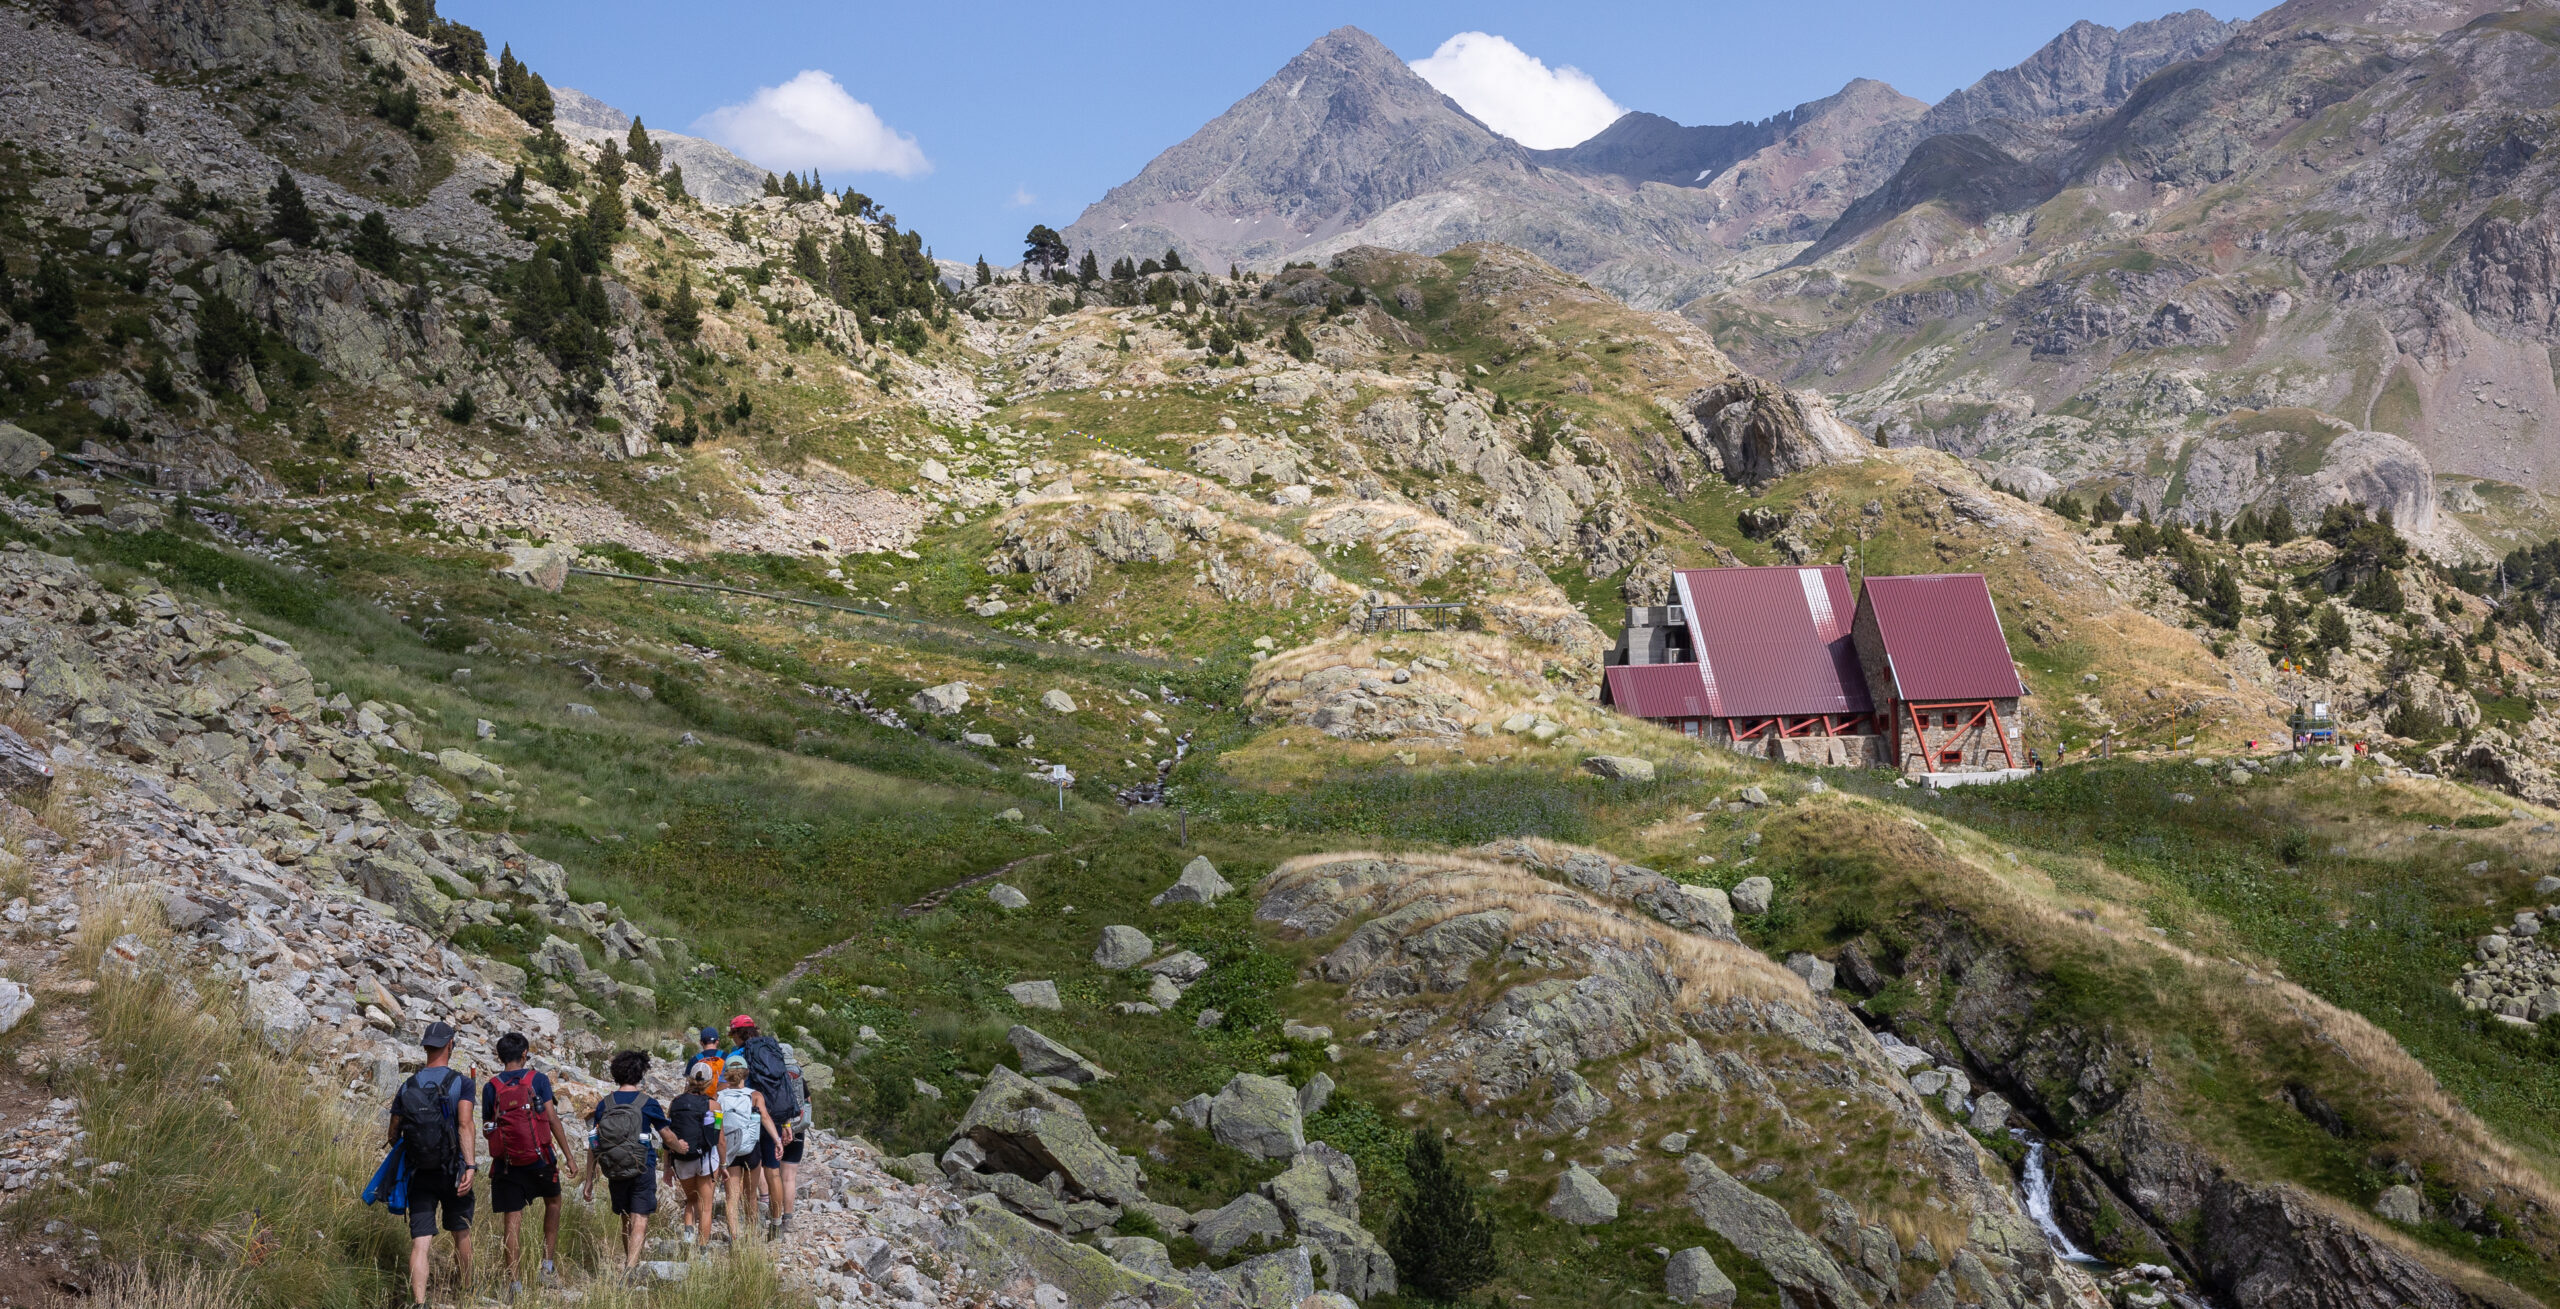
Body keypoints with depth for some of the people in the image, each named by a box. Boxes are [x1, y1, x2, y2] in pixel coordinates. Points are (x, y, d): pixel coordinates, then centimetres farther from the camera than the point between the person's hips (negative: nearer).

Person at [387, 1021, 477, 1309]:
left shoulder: (408, 1086, 4)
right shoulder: (461, 1083, -6)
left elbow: (394, 1134, 9)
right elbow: (465, 1124, -18)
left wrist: (403, 1153, 30)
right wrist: (470, 1166, -21)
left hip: (419, 1175, 2)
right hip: (452, 1172, -2)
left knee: (420, 1242, -3)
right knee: (461, 1234, 17)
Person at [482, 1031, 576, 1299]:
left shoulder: (490, 1087, 2)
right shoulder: (538, 1079, -3)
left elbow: (487, 1128, 6)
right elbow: (553, 1119, -7)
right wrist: (568, 1155, -2)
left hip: (506, 1164, 1)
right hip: (539, 1159, -1)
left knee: (513, 1222, 3)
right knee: (553, 1202, 24)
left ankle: (515, 1283, 0)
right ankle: (549, 1263, 17)